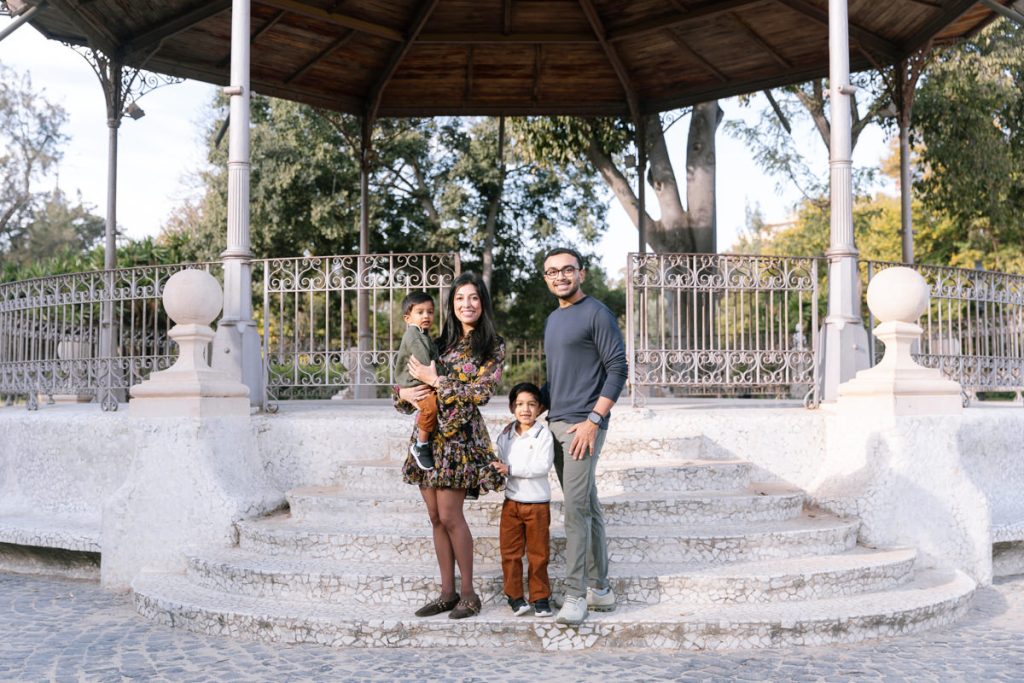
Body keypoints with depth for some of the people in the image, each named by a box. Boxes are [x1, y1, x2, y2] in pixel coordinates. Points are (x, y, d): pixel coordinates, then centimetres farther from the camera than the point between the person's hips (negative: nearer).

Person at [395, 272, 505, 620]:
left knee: (449, 516, -8)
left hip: (459, 434, -5)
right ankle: (447, 592, 15)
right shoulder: (442, 342, 14)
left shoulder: (493, 347, 0)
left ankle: (468, 594, 5)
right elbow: (413, 382, 17)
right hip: (428, 433, 5)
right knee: (436, 517, 6)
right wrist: (404, 393, -6)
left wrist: (435, 379, -10)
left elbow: (480, 392, -11)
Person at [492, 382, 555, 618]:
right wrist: (493, 471, -11)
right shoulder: (505, 435, 5)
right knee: (510, 551, 5)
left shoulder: (543, 435, -9)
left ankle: (540, 597, 17)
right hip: (511, 501, 4)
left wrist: (510, 469, -22)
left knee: (538, 553, 6)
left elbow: (542, 466, -19)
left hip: (537, 503, -3)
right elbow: (498, 462, 12)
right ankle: (514, 595, 16)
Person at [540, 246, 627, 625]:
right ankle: (600, 588, 20)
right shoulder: (551, 320, 17)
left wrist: (593, 420, -18)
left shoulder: (596, 314, -7)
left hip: (582, 425, -8)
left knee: (576, 509, -9)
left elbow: (618, 369, -12)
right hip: (555, 423, 8)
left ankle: (576, 595, -3)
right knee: (588, 508, 12)